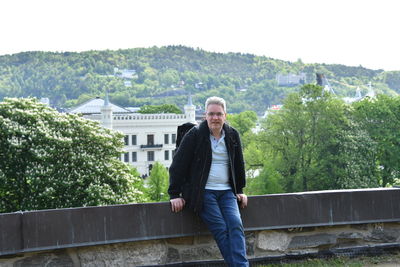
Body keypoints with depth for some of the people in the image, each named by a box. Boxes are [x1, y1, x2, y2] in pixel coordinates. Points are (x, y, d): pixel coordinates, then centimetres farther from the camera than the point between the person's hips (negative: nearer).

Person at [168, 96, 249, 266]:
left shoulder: (232, 136, 9)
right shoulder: (194, 135, -4)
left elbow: (238, 165, 23)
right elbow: (178, 165, -3)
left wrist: (239, 191, 21)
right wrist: (175, 194, -5)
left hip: (226, 192, 4)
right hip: (203, 193, -4)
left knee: (236, 225, -18)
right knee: (221, 229, -19)